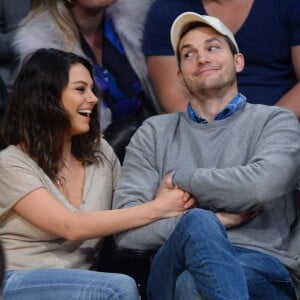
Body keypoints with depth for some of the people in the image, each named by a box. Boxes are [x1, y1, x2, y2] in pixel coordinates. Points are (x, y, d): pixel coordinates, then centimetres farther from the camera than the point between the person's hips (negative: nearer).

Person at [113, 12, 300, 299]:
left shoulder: (275, 121, 15)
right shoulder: (154, 132, 20)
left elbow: (264, 184, -10)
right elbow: (126, 230, 6)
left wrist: (182, 178, 3)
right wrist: (212, 223, -4)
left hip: (262, 268, -3)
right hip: (173, 272, 3)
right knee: (199, 224, -35)